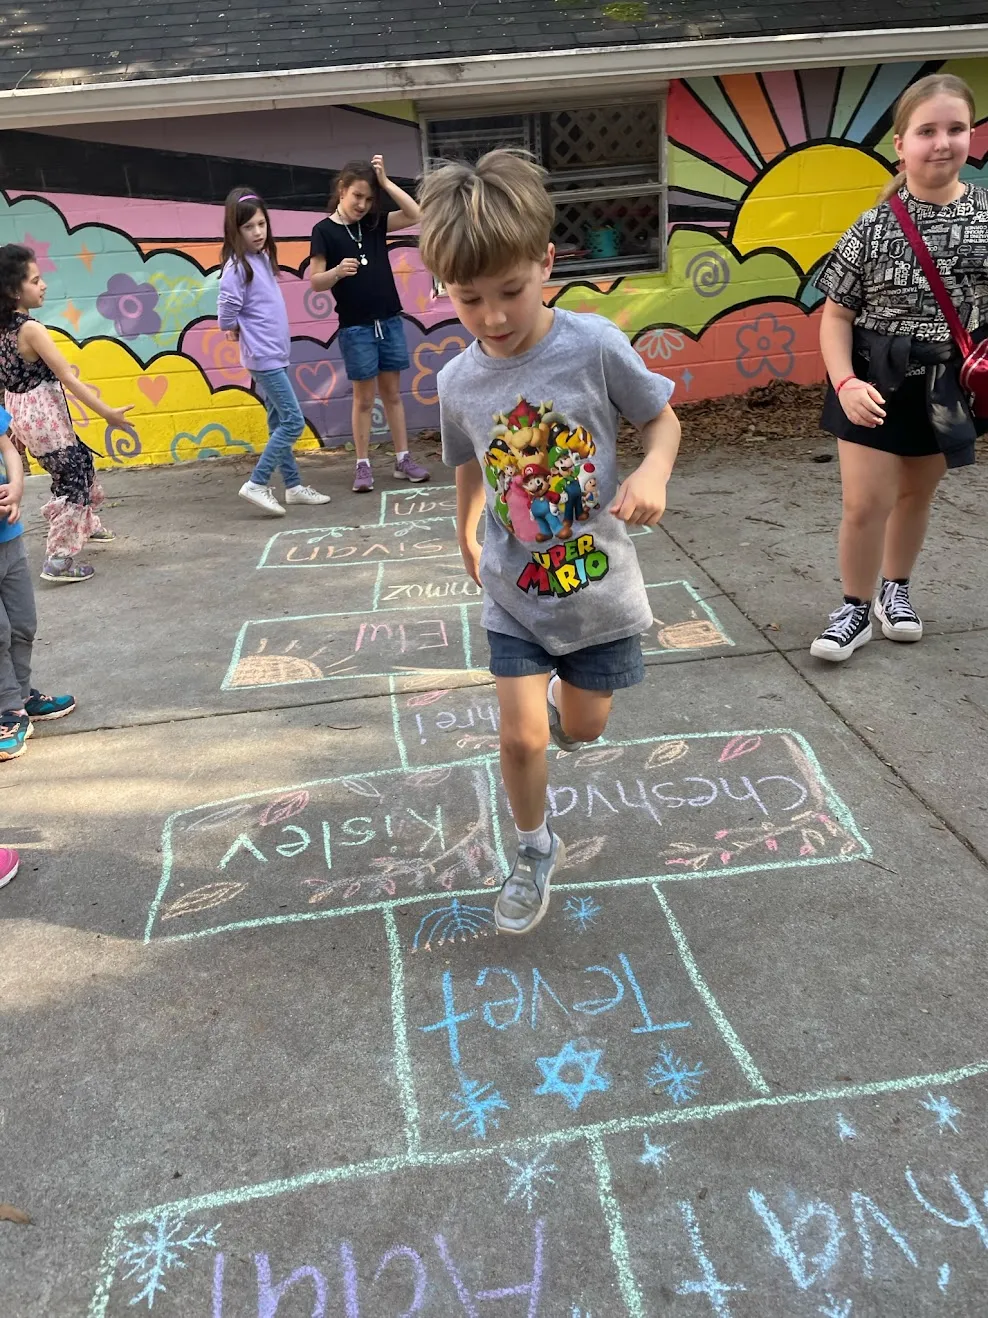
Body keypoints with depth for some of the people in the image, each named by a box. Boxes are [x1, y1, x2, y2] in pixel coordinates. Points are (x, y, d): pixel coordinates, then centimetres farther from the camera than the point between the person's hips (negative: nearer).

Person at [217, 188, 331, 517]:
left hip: (275, 354, 8)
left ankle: (293, 486, 21)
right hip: (263, 356, -8)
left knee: (279, 423, 13)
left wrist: (250, 331, 4)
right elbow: (226, 314, -17)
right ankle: (256, 484, -5)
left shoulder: (263, 258, 9)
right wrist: (239, 331, 1)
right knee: (293, 422, -9)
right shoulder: (237, 267, -15)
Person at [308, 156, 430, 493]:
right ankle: (363, 466, 9)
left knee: (392, 393, 10)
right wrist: (338, 271, -28)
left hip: (390, 320, 4)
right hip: (355, 327, -4)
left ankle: (403, 460, 16)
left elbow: (416, 215, 0)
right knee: (364, 397, 1)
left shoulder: (375, 223, 7)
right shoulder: (324, 230, -5)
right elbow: (316, 282, -8)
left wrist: (385, 182, -6)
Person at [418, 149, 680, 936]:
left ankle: (563, 695, 53)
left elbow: (662, 419, -5)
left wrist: (653, 474, -25)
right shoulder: (458, 381, -8)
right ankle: (536, 851, 28)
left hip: (600, 588, -1)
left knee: (584, 728, 15)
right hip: (514, 597, 1)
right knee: (522, 738, 0)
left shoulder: (594, 345, -17)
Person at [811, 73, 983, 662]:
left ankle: (895, 588, 39)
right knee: (866, 503, -3)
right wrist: (845, 382, -18)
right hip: (876, 380, -2)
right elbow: (837, 314, -6)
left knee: (917, 493, 17)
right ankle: (856, 608, 17)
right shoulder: (874, 228, -10)